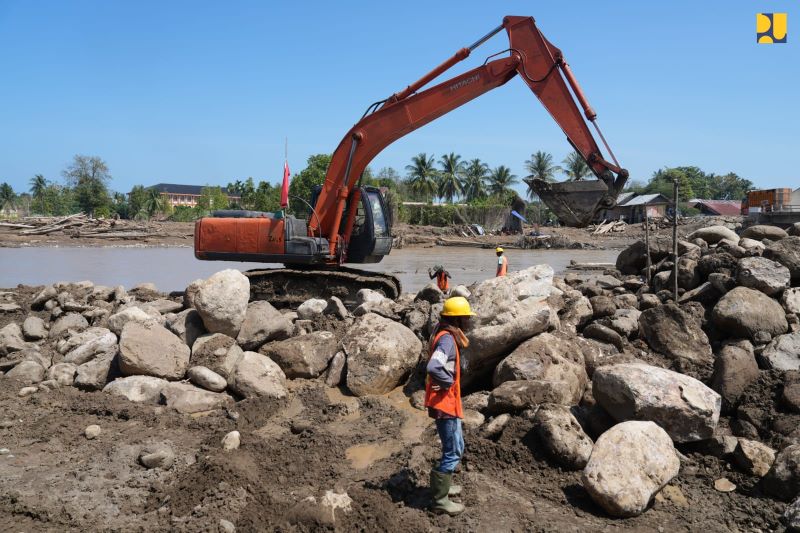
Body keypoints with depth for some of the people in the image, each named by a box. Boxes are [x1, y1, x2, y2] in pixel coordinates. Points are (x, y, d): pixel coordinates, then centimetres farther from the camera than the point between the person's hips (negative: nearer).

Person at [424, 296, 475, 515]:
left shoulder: (447, 336, 9)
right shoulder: (447, 339, -22)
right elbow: (433, 367, -38)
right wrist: (448, 382, -22)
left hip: (448, 403, 10)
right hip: (444, 404, -10)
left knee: (455, 447, 23)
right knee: (453, 452, -2)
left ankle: (444, 485, 37)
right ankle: (439, 499, 7)